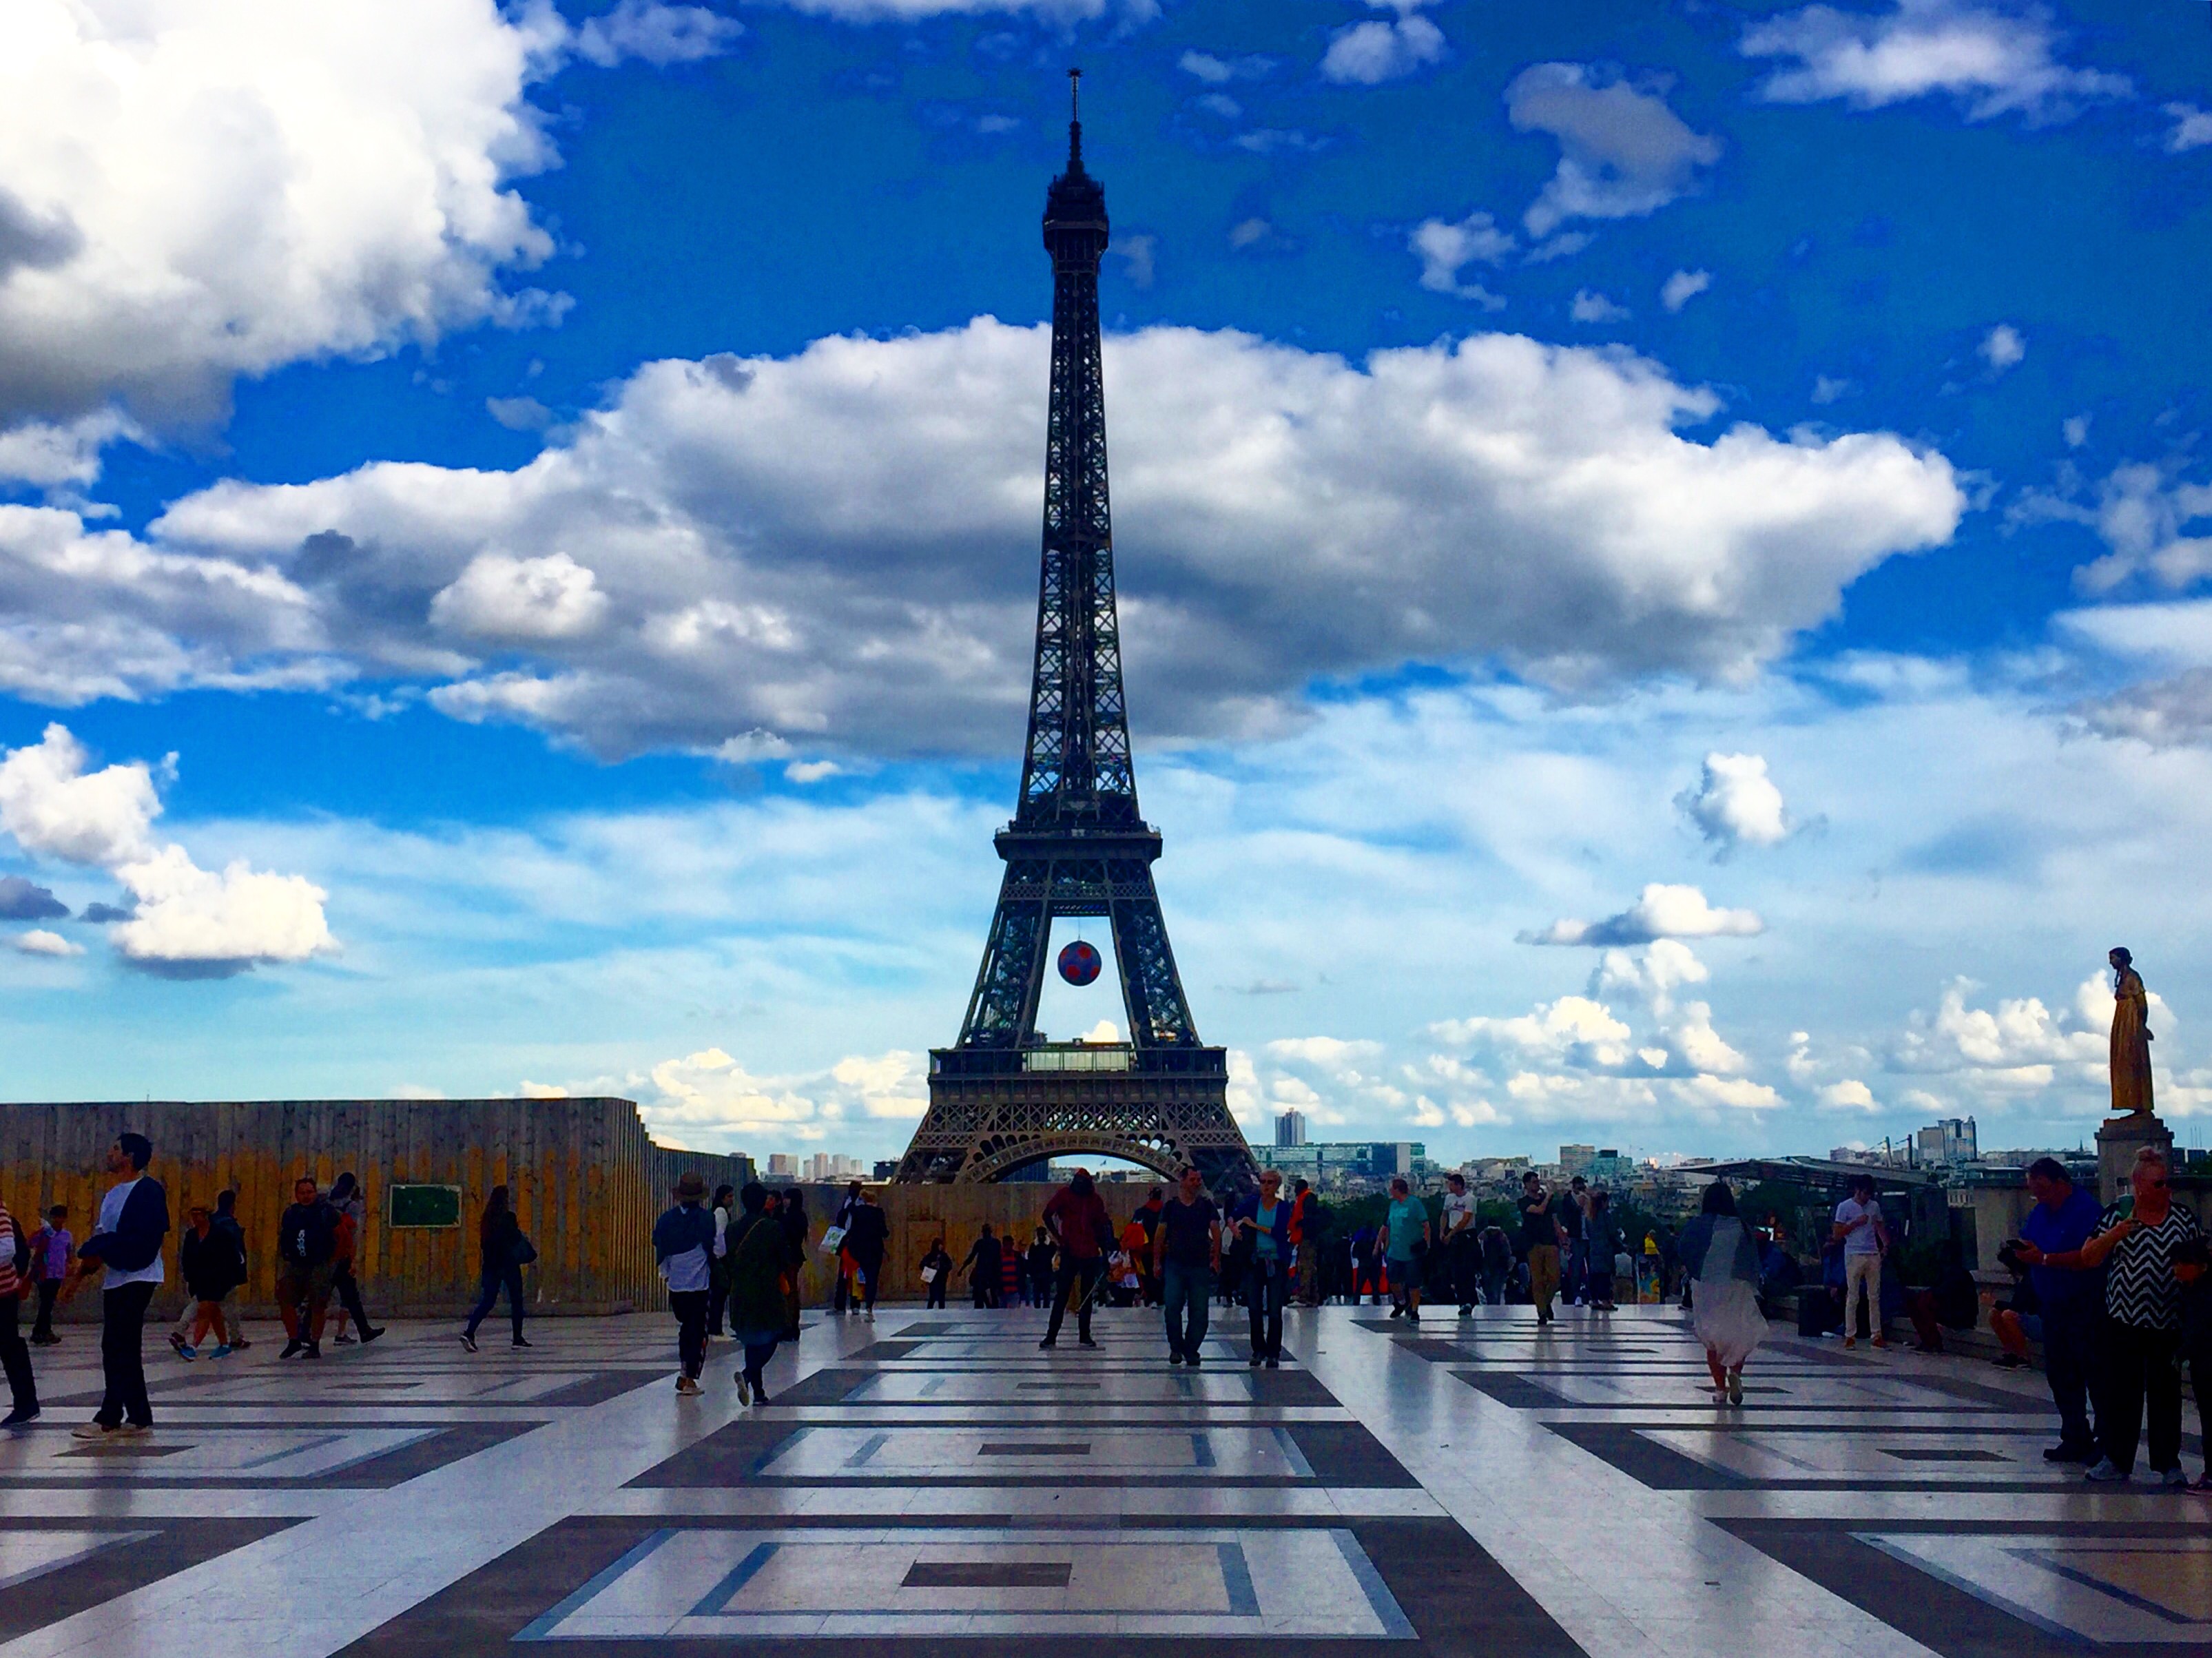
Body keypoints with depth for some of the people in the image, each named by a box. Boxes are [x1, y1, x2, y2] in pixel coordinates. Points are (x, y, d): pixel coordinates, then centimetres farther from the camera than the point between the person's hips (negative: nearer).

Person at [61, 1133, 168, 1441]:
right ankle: (138, 1418, 11)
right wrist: (79, 1277, 15)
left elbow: (141, 1240, -18)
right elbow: (99, 1239, 20)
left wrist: (103, 1251, -17)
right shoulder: (113, 1195, 18)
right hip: (114, 1280, 9)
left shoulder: (148, 1190, -10)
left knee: (118, 1348, -9)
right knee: (120, 1350, 8)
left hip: (137, 1277, -9)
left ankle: (109, 1417, -6)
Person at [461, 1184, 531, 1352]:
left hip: (491, 1265, 5)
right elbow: (515, 1239, -14)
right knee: (516, 1301, 9)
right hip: (508, 1265, -5)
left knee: (487, 1301, 5)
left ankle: (469, 1333, -13)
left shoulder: (487, 1219, 5)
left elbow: (483, 1243, 10)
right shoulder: (508, 1218, -12)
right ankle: (518, 1338, 15)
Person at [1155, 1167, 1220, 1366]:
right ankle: (1176, 1348, 5)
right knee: (1172, 1306, -10)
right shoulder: (1170, 1206, 5)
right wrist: (1156, 1261, 3)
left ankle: (1191, 1350, 13)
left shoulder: (1207, 1205, 5)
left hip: (1200, 1266, 1)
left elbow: (1216, 1231, 0)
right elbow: (1160, 1234, 8)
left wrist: (1216, 1258, -10)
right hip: (1175, 1264, -1)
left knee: (1199, 1311, 0)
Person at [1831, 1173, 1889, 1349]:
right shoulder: (1845, 1207, -2)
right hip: (1854, 1255, -4)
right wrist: (1856, 1223, -12)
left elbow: (1880, 1227, 20)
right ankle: (1850, 1336, 0)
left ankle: (1877, 1336, 9)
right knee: (1852, 1297, -3)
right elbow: (1837, 1234, -4)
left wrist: (1886, 1244, 4)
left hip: (1874, 1255, 5)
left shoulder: (1874, 1206, 12)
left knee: (1874, 1297, 6)